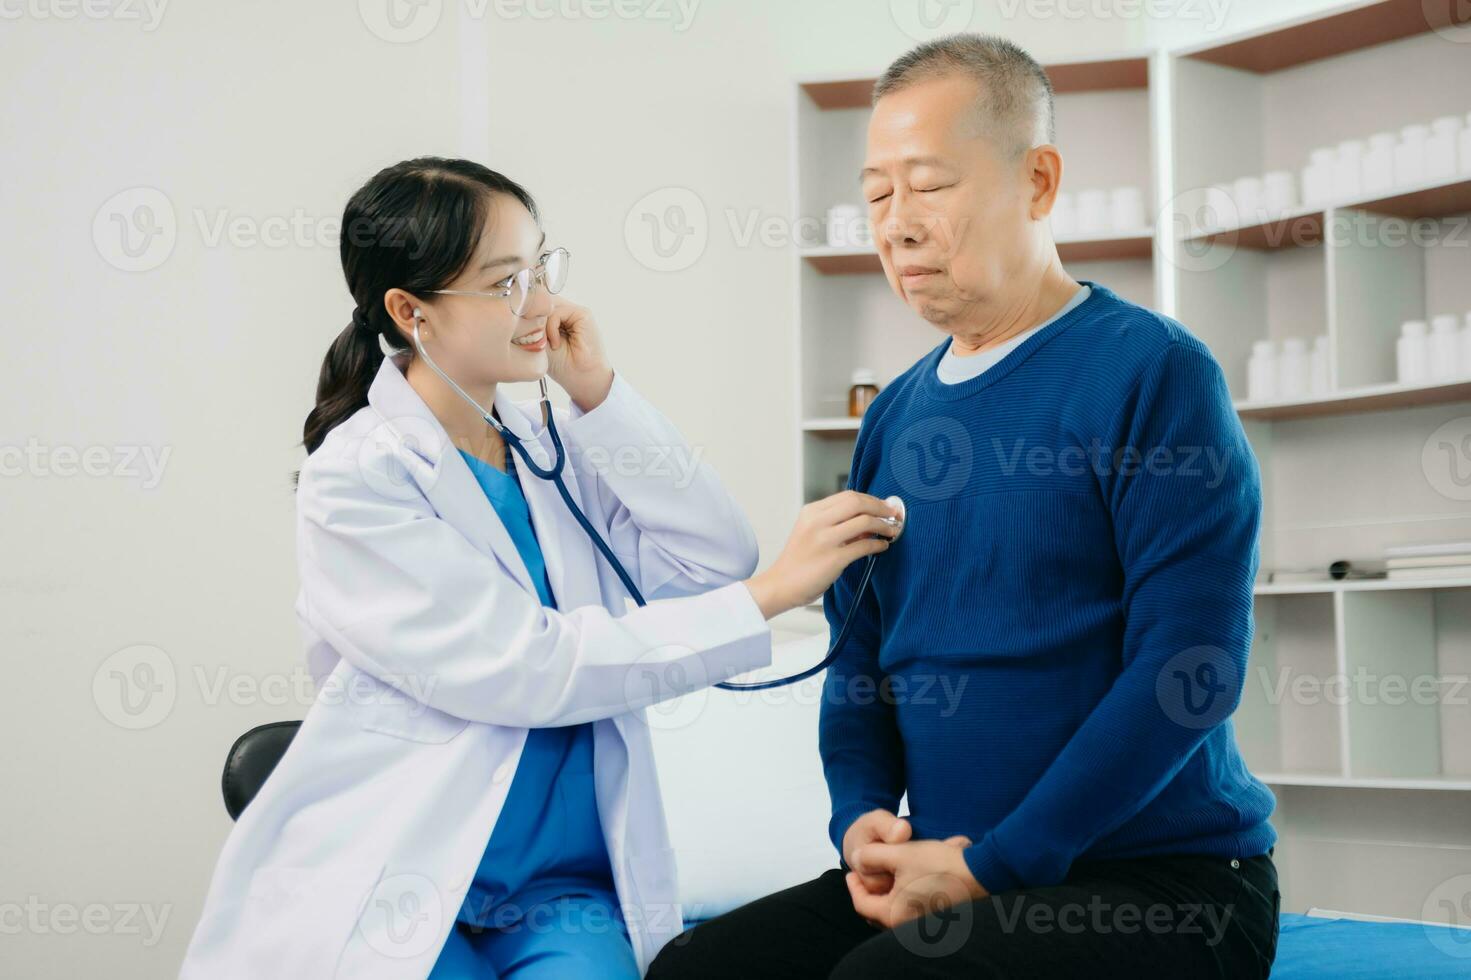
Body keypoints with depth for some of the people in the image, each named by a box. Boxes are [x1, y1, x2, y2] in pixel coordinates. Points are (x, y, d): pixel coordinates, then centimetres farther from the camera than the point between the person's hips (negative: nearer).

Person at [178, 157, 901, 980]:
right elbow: (531, 667, -16)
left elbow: (717, 563, 0)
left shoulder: (552, 447, 10)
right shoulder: (356, 479, -9)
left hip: (565, 887, 4)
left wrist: (600, 395, -5)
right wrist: (772, 593, -17)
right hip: (397, 897, -4)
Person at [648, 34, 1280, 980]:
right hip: (946, 871, 6)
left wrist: (994, 867, -17)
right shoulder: (894, 414, 11)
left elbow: (1187, 663, -16)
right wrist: (863, 817, -3)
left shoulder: (1150, 371, -10)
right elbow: (860, 654, 17)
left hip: (1160, 880, -6)